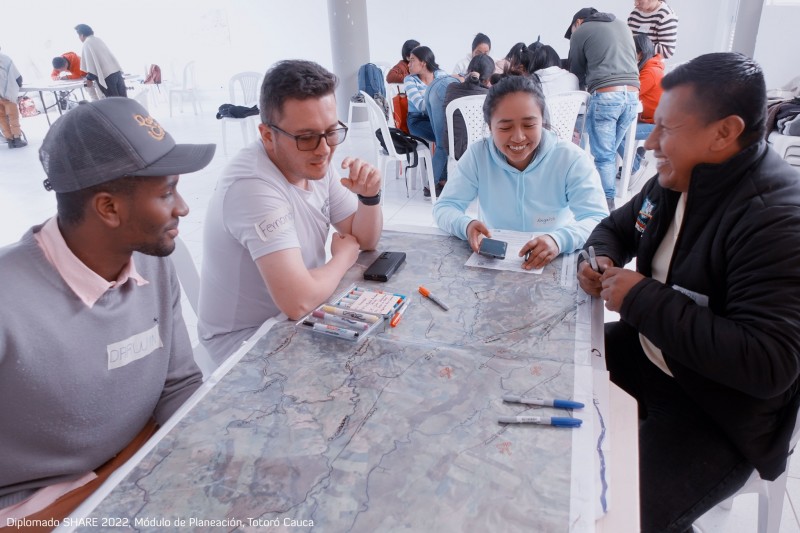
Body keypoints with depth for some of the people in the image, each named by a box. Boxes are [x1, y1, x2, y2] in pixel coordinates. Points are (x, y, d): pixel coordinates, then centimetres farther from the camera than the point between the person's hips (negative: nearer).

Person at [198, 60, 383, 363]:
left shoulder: (313, 163, -4)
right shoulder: (252, 186, -29)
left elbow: (366, 241, 4)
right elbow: (298, 301, -35)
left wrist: (369, 197, -16)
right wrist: (344, 256, -16)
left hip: (297, 316, 7)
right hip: (246, 337, -7)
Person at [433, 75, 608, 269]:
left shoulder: (572, 158, -9)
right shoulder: (477, 155, -5)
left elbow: (598, 219, -15)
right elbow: (444, 207, -4)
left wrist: (560, 239, -36)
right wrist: (466, 225, -27)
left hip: (556, 263, -1)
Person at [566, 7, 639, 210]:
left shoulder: (580, 31, 9)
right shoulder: (623, 26, 26)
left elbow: (577, 73, 17)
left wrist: (583, 84, 38)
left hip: (605, 96, -5)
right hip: (632, 95, 6)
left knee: (603, 156, 0)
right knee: (610, 152, 14)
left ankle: (608, 204, -1)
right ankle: (605, 194, 19)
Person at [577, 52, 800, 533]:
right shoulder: (677, 181, -1)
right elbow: (615, 228, 16)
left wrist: (642, 300, -30)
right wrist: (599, 260, -7)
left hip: (721, 410, -8)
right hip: (647, 354, 8)